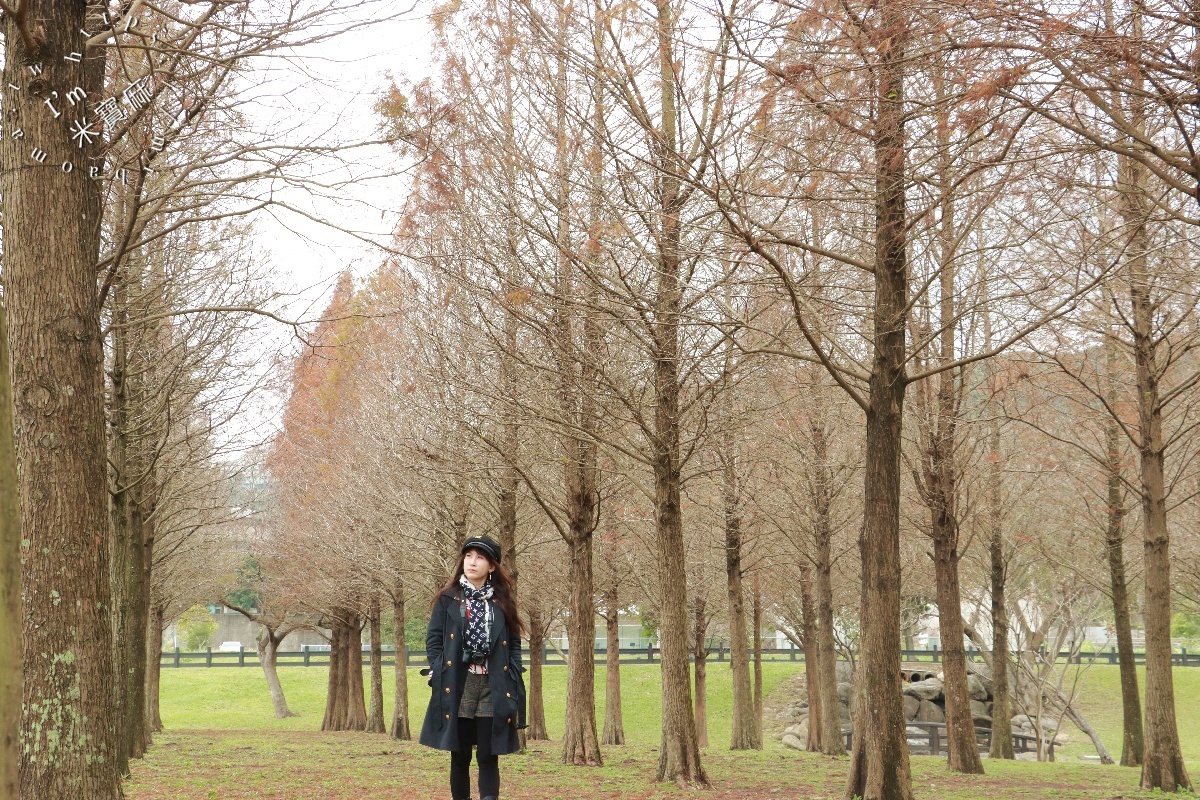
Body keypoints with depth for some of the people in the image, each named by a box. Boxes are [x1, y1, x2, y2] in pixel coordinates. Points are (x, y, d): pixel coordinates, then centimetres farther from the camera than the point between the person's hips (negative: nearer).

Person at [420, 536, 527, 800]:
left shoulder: (502, 602, 9)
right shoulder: (447, 599, 6)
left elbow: (514, 644, 10)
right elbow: (433, 639, 3)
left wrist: (514, 683, -1)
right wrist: (439, 676, -9)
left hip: (494, 689, 0)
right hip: (457, 687, 0)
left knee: (488, 757, -2)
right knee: (460, 757, 5)